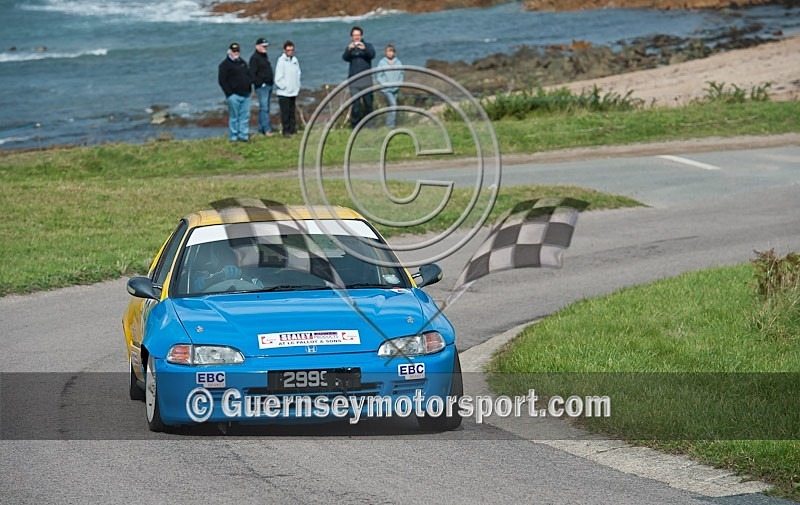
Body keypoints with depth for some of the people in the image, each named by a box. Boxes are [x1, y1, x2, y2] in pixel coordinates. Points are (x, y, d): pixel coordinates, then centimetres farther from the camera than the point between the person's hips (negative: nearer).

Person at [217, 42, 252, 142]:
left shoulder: (243, 63, 18)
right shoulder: (225, 64, -4)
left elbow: (249, 75, 25)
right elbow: (222, 81, -9)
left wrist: (249, 88, 11)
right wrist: (229, 93, -15)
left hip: (245, 94, 6)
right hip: (234, 95, -6)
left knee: (245, 116, 5)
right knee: (234, 117, -3)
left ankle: (243, 135, 10)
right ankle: (234, 137, 2)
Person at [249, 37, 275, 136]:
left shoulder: (265, 56, 17)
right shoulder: (254, 58, -11)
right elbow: (252, 73, -17)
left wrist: (271, 83, 18)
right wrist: (259, 84, -20)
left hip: (268, 85, 10)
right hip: (261, 86, -10)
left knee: (265, 108, 12)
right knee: (264, 107, -12)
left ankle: (261, 128, 17)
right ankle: (267, 129, -16)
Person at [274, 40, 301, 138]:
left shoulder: (295, 60, 6)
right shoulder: (281, 61, -12)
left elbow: (298, 74, 16)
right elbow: (278, 79, -13)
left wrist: (297, 87, 9)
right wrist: (285, 87, -11)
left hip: (293, 92, 6)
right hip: (284, 93, -6)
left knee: (292, 112, 12)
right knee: (285, 113, -3)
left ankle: (293, 129, 18)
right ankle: (286, 131, 2)